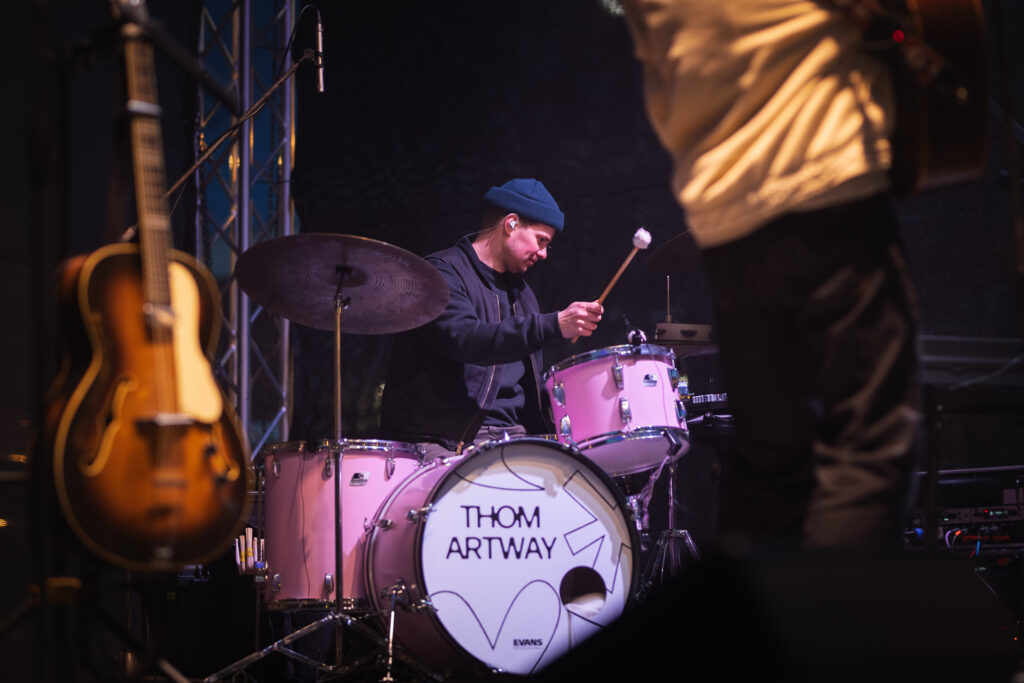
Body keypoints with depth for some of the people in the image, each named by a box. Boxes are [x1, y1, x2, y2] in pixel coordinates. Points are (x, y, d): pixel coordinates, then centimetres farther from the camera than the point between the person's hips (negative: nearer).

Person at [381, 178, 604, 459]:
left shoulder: (520, 290, 22)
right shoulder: (442, 272, -5)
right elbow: (465, 339, -25)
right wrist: (554, 325, -32)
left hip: (510, 436, 7)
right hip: (444, 440, -7)